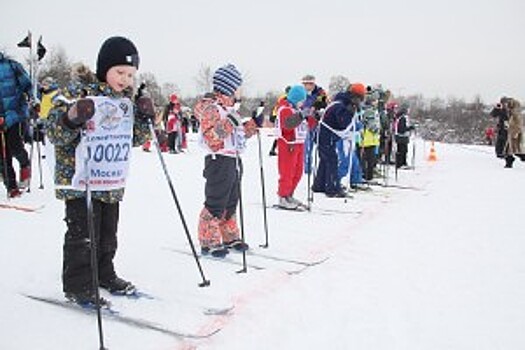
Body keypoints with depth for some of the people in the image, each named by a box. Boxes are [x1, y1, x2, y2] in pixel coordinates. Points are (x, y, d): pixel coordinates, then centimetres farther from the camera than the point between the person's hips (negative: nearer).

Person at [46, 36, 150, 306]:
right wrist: (72, 118, -35)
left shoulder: (127, 103, 9)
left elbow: (135, 139, 18)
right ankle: (78, 286, 11)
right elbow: (55, 133, -15)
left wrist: (145, 117, 1)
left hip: (113, 183, 7)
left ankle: (104, 274, 32)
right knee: (83, 234, -2)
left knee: (108, 233, 16)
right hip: (81, 182, -7)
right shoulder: (84, 97, -13)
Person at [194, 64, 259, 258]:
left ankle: (230, 238, 30)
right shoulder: (210, 107, -14)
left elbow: (240, 132, 27)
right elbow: (212, 139, -22)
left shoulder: (229, 107, 17)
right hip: (219, 161, -10)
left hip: (234, 160, 10)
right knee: (215, 205, -3)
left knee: (231, 203, 18)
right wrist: (229, 123, -27)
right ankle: (209, 242, 7)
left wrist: (253, 124, 12)